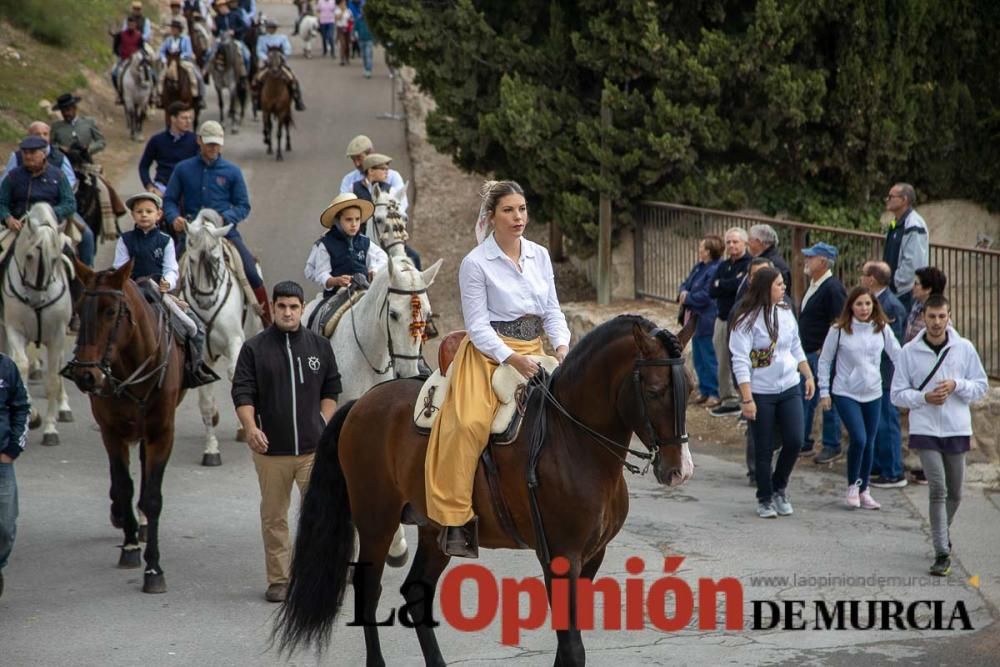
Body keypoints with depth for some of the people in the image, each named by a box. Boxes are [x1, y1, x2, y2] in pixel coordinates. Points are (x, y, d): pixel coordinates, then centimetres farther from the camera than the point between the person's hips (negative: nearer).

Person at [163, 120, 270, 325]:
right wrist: (174, 217, -14)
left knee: (251, 273, -15)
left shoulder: (232, 172, 4)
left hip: (225, 231, -1)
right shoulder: (183, 169, 6)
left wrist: (224, 217, -16)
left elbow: (243, 206, 4)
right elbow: (169, 200, 8)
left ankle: (268, 321, -3)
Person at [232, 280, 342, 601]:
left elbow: (331, 389, 15)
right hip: (271, 450, 0)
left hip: (314, 447, 0)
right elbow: (242, 392, -3)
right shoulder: (254, 349, 1)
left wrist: (324, 424, 3)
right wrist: (250, 427, -18)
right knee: (273, 518, 8)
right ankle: (278, 580, 18)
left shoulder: (320, 346, 7)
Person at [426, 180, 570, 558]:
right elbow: (478, 326, -9)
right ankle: (456, 520, -26)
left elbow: (553, 311, 13)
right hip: (490, 352, -6)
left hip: (534, 353, 6)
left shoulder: (540, 256, 10)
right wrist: (511, 359, -20)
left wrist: (562, 346, -6)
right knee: (470, 423, -27)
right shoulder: (476, 263, -6)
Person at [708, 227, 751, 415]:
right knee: (724, 363, 13)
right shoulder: (723, 266, 16)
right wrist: (730, 285, -12)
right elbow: (712, 292, 5)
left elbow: (740, 284, -23)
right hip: (723, 318, 8)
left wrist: (720, 285, -5)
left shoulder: (750, 264, -8)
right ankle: (728, 399, 23)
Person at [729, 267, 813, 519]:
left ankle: (779, 488, 19)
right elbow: (740, 361, -17)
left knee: (795, 441, -3)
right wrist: (747, 399, -22)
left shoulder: (786, 313, 5)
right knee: (763, 450, 3)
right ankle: (765, 499, 18)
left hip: (790, 389, 5)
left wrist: (808, 376, 13)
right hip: (761, 393, -5)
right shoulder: (746, 320, -14)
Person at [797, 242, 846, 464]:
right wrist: (802, 347, 16)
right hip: (807, 353, 10)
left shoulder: (833, 288, -17)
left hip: (823, 354, -10)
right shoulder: (813, 285, 13)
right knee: (804, 399, 13)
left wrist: (825, 350, -18)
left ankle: (832, 447, 9)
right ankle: (803, 443, 22)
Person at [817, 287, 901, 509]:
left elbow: (898, 356, 8)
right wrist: (824, 391, -1)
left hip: (873, 394, 3)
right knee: (859, 439, -15)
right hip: (845, 394, -3)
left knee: (869, 444, 8)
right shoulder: (839, 330, -6)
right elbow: (825, 361, 1)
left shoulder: (882, 329, 1)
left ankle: (864, 491, 22)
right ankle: (852, 486, 5)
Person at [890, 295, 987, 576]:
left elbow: (981, 386, 6)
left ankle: (943, 533, 40)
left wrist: (956, 385, -12)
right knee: (938, 489, -14)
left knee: (954, 493, 12)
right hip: (925, 430, -2)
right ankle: (942, 553, -14)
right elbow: (898, 393, 2)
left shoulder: (964, 349, 1)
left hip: (957, 429, 2)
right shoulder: (909, 352, -2)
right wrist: (924, 398, -16)